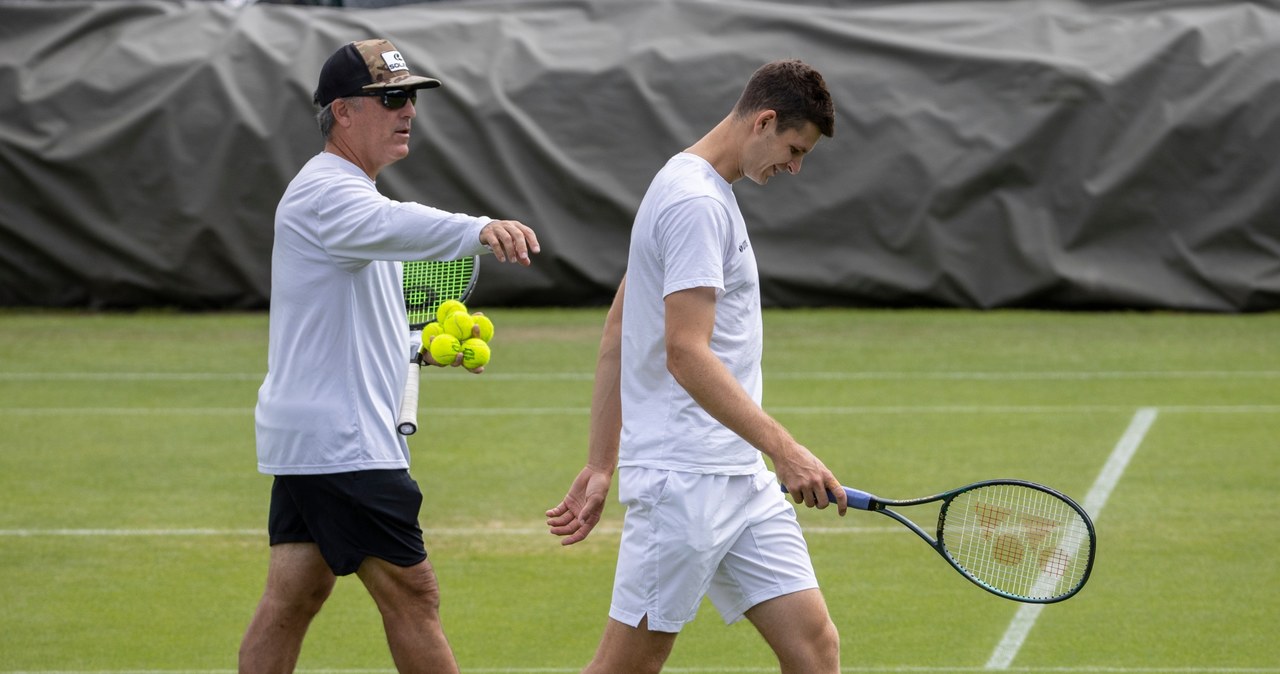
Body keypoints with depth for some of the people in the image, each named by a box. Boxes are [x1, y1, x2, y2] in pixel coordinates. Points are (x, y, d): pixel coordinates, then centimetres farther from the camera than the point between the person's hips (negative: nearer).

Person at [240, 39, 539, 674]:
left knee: (291, 600, 8)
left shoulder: (348, 193, 20)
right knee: (411, 593, -4)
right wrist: (479, 229, -56)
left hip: (307, 433, 10)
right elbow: (394, 225, -39)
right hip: (338, 442, -10)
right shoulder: (326, 192, -15)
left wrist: (427, 347, 13)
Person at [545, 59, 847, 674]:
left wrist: (601, 467, 21)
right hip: (683, 481, -10)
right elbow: (686, 354, -23)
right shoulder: (697, 203, -14)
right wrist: (784, 450, -26)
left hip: (740, 480, 10)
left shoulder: (707, 193, 19)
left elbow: (616, 333, 22)